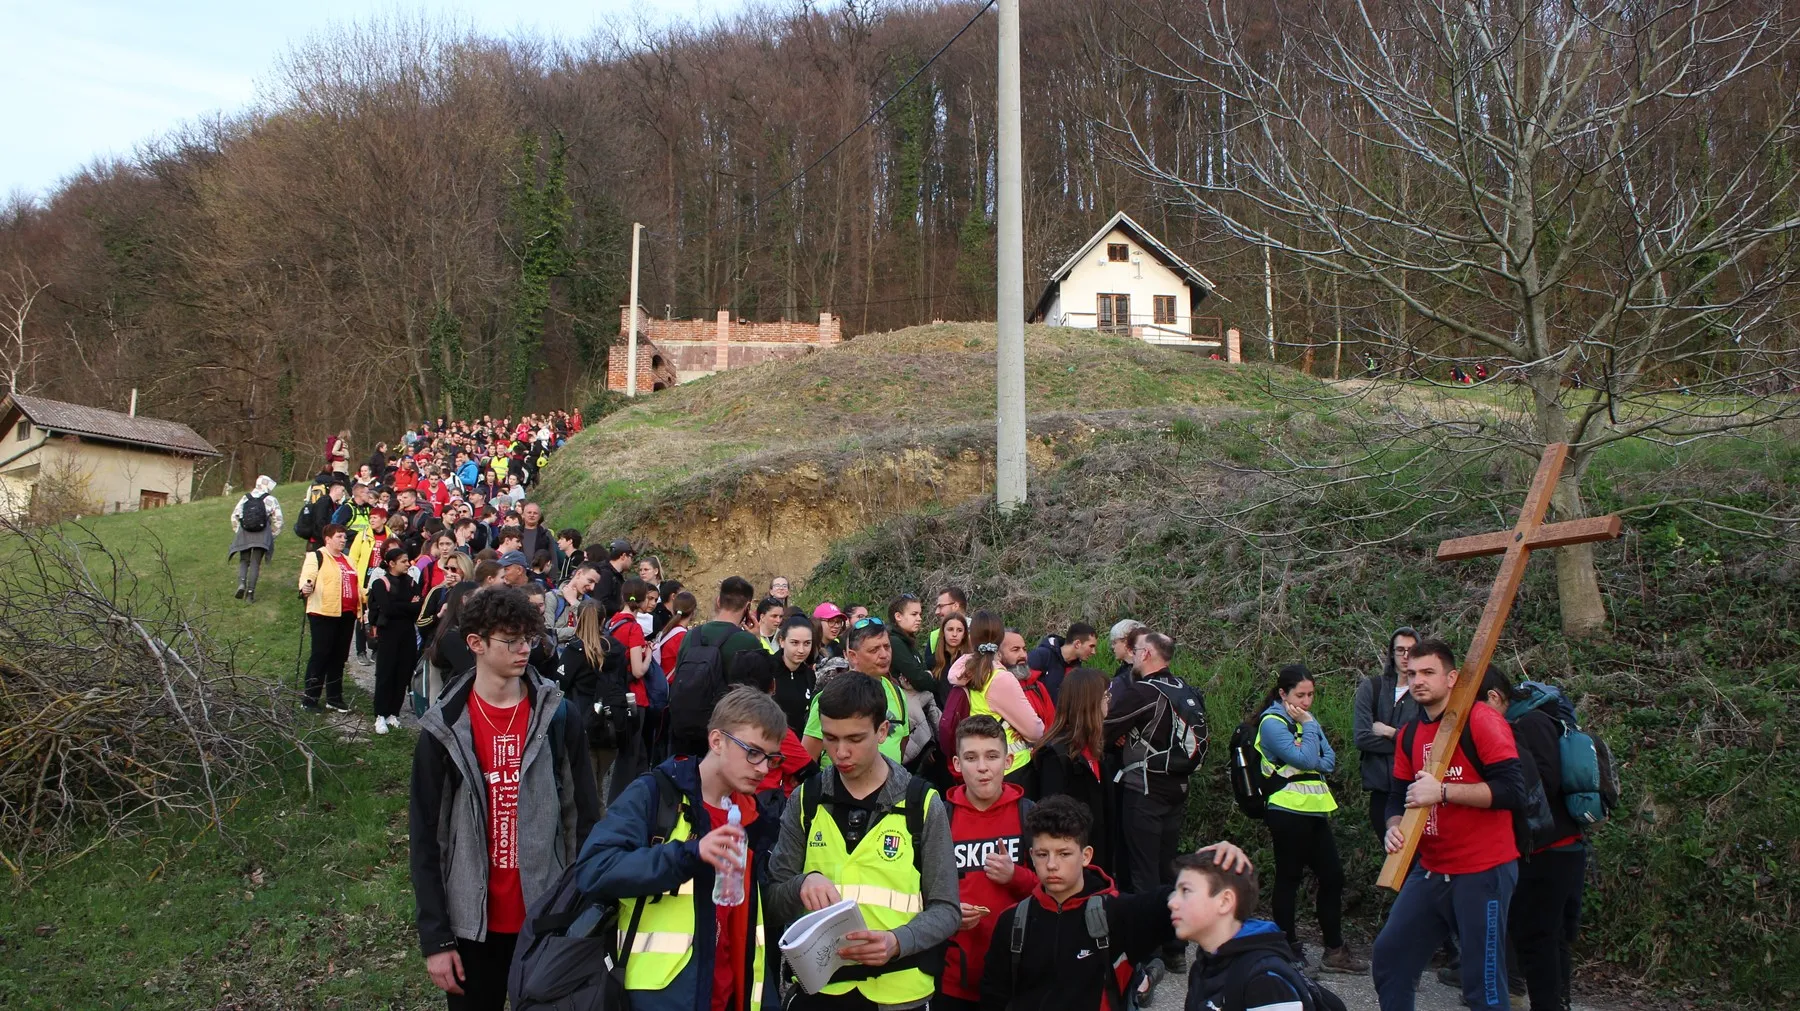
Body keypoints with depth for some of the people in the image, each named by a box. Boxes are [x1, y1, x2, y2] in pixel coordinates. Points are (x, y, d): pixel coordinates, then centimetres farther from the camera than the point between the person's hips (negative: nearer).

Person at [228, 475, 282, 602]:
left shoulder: (245, 498, 8)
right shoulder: (271, 500, 0)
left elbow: (234, 516, 8)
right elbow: (278, 520, -2)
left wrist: (238, 532, 17)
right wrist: (272, 535, 9)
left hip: (244, 534, 2)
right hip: (262, 536, -2)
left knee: (244, 561, 14)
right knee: (255, 563, 3)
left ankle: (241, 583, -11)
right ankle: (250, 592, -1)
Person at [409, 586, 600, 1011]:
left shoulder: (558, 717, -3)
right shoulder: (444, 730, -4)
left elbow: (585, 817, 0)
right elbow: (426, 837, -2)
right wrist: (435, 937, -5)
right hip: (473, 920, 0)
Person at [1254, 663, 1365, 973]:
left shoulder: (1307, 719, 14)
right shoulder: (1272, 723, -11)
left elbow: (1329, 762, 8)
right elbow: (1305, 759, -19)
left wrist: (1312, 765, -11)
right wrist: (1308, 725, -11)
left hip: (1314, 809, 8)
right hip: (1288, 811, -8)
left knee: (1332, 876, 7)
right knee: (1288, 878, 1)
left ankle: (1334, 950, 15)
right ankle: (1288, 947, 11)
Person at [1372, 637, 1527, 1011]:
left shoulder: (1482, 721, -13)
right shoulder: (1409, 734, 10)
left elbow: (1512, 791, -21)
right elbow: (1398, 795, 15)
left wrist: (1442, 790, -26)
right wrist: (1394, 826, -7)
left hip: (1483, 873, -7)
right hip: (1430, 871, 7)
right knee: (1389, 957, 10)